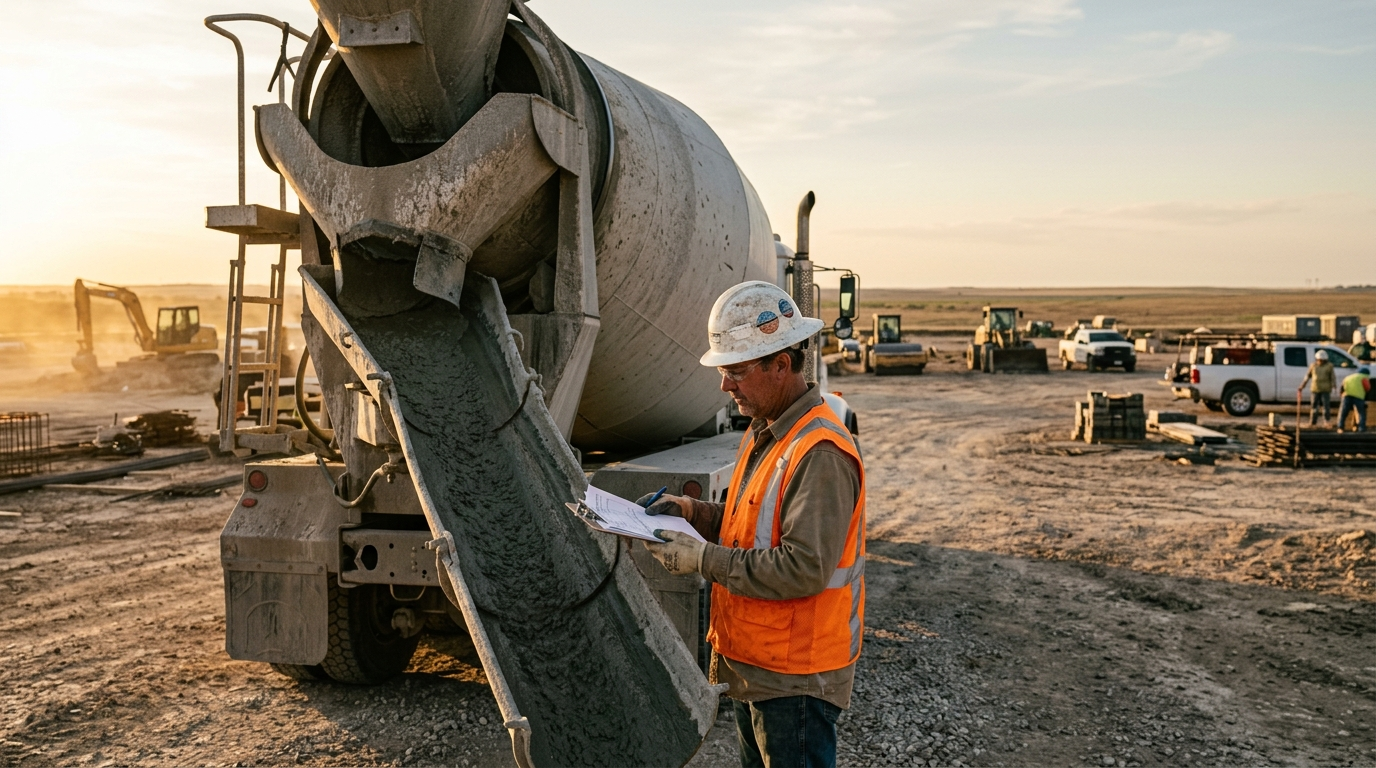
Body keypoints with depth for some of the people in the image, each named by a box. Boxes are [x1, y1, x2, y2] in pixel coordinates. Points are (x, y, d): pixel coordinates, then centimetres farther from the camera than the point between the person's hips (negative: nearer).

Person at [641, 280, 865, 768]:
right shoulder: (764, 432, 8)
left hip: (796, 677, -10)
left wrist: (704, 559, -25)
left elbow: (804, 568, -29)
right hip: (753, 663, 10)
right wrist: (693, 512, 3)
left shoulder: (820, 453, -25)